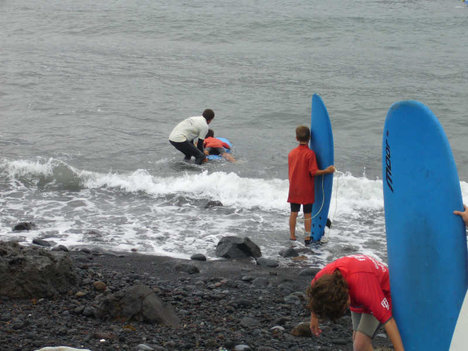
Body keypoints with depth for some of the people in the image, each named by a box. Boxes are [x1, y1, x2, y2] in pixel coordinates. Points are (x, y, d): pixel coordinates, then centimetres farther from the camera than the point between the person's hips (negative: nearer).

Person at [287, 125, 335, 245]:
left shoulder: (291, 153, 2)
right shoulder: (310, 153, -14)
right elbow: (313, 172, -17)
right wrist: (327, 171, -10)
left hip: (294, 189, 4)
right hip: (307, 190, -4)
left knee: (293, 213, 12)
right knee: (308, 214, 5)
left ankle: (292, 236, 17)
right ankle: (307, 237, 8)